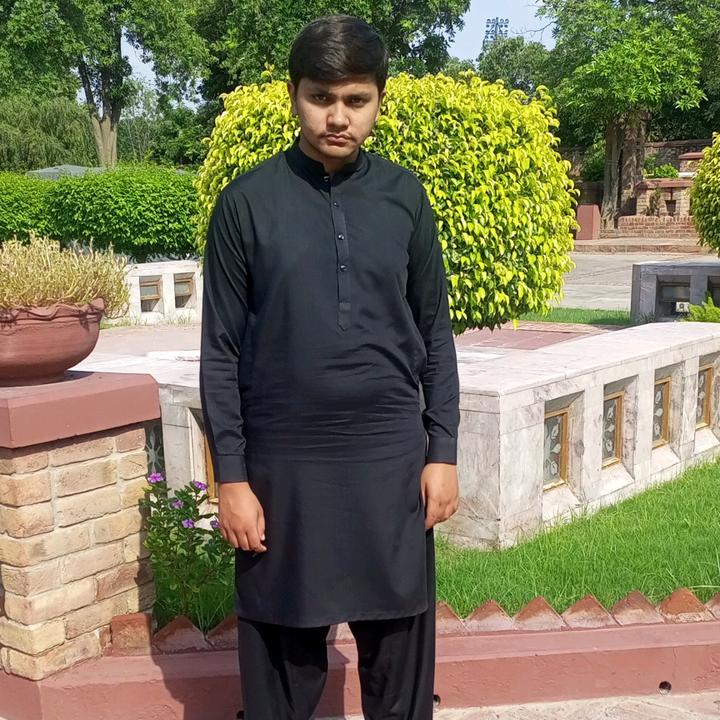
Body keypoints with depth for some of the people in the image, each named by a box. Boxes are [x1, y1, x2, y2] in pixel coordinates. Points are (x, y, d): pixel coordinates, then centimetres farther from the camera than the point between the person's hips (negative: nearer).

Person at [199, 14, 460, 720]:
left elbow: (434, 332, 7)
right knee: (281, 648, 10)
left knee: (398, 638, 11)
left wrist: (443, 451, 3)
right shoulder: (247, 202, -4)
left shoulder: (404, 196, 2)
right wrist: (230, 477, -4)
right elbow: (221, 349, -1)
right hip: (284, 460, -1)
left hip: (391, 455, 2)